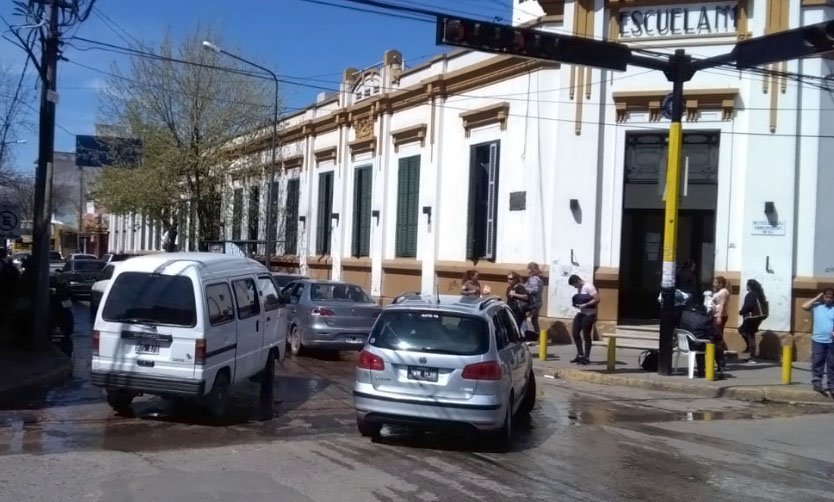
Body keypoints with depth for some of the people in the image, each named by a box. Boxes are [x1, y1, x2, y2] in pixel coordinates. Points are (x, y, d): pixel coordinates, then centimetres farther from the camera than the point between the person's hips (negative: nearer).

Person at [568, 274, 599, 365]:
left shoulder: (588, 286, -13)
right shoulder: (579, 288, 14)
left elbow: (597, 299, -19)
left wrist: (584, 305, -23)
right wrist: (577, 304, 4)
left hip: (588, 315, -9)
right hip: (580, 313, 9)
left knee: (586, 336, -3)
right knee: (575, 334, 8)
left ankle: (586, 358, 6)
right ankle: (580, 355, 20)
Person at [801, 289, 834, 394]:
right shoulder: (816, 306, 2)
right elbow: (804, 306, -12)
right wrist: (817, 298, -6)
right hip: (818, 340, -1)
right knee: (817, 362, 2)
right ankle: (817, 383, 8)